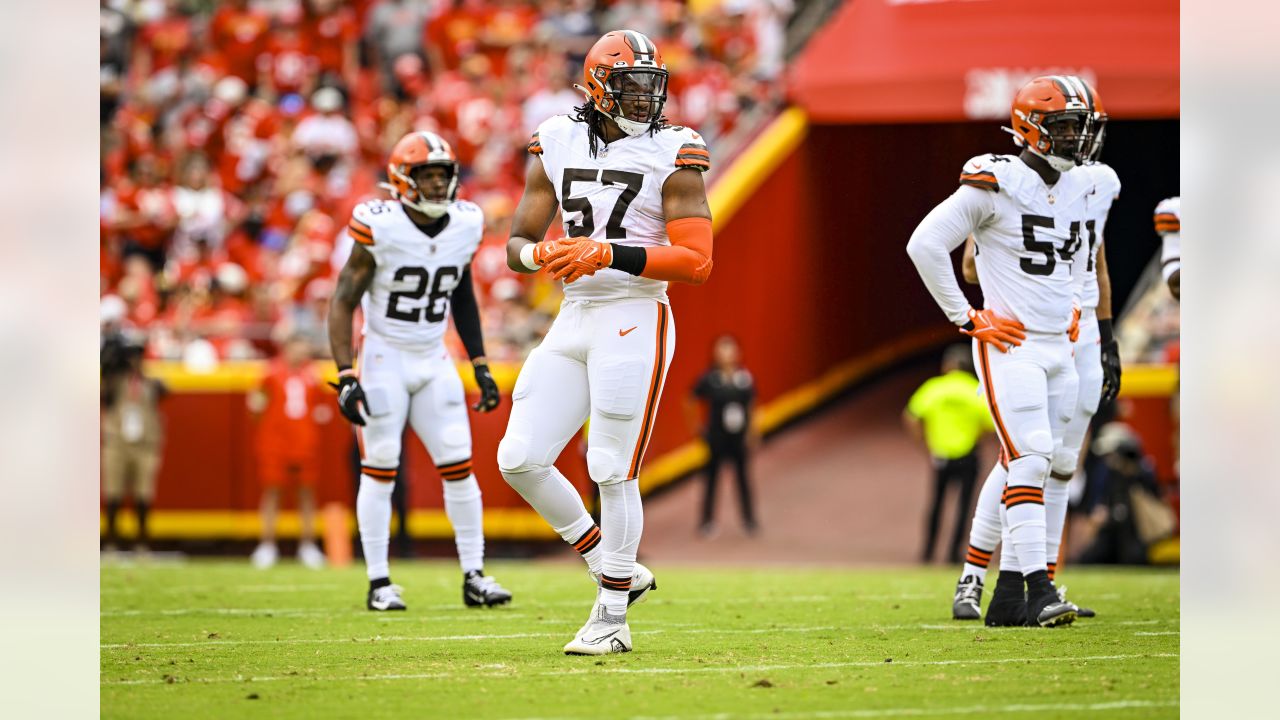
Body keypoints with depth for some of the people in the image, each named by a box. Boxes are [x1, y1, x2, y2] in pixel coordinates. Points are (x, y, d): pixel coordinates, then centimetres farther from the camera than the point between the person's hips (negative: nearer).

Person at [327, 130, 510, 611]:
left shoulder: (465, 226, -1)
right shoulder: (380, 228, -17)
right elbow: (344, 302, -12)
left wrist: (481, 367, 12)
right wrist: (346, 378, -18)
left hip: (434, 362, 4)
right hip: (384, 359, -4)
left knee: (459, 467, 0)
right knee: (380, 470, -4)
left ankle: (474, 577, 6)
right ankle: (379, 583, 3)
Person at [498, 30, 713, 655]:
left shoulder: (672, 156, -6)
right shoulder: (557, 146, 8)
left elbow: (697, 262, -12)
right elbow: (517, 244, 11)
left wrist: (609, 255, -22)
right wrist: (540, 255, -14)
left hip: (635, 321, -6)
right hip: (573, 321, 6)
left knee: (613, 472, -5)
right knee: (519, 460, 0)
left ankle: (612, 617, 7)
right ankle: (615, 571, 16)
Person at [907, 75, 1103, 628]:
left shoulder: (1076, 190, 10)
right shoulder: (995, 184, -13)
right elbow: (925, 245, -12)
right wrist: (967, 318, -10)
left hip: (1059, 347, 7)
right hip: (1009, 347, -7)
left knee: (1033, 468, 7)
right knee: (1029, 462, -16)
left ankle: (1008, 596, 11)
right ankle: (1039, 592, -19)